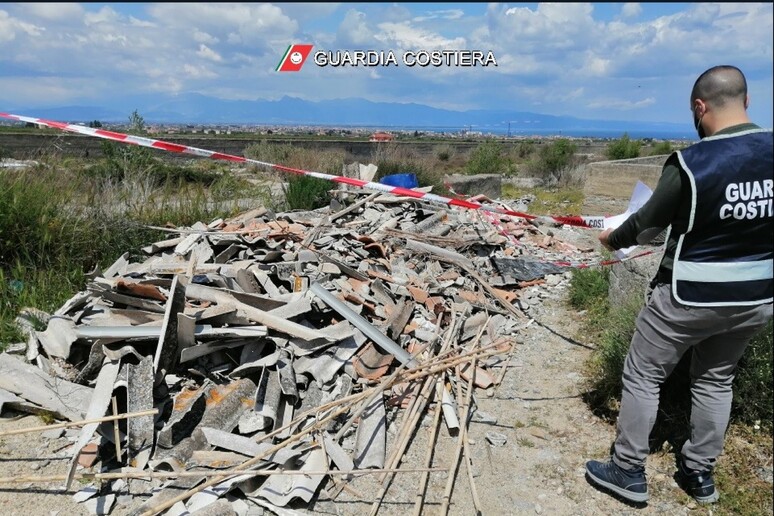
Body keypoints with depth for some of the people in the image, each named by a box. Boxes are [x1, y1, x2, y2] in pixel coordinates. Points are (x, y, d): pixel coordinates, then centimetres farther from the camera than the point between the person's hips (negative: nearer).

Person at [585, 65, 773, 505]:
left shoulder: (690, 163, -20)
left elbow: (648, 226, -8)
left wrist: (614, 238, 11)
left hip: (690, 297, -5)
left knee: (643, 377, 11)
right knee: (716, 380, 22)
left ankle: (629, 472, 21)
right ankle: (700, 474, 34)